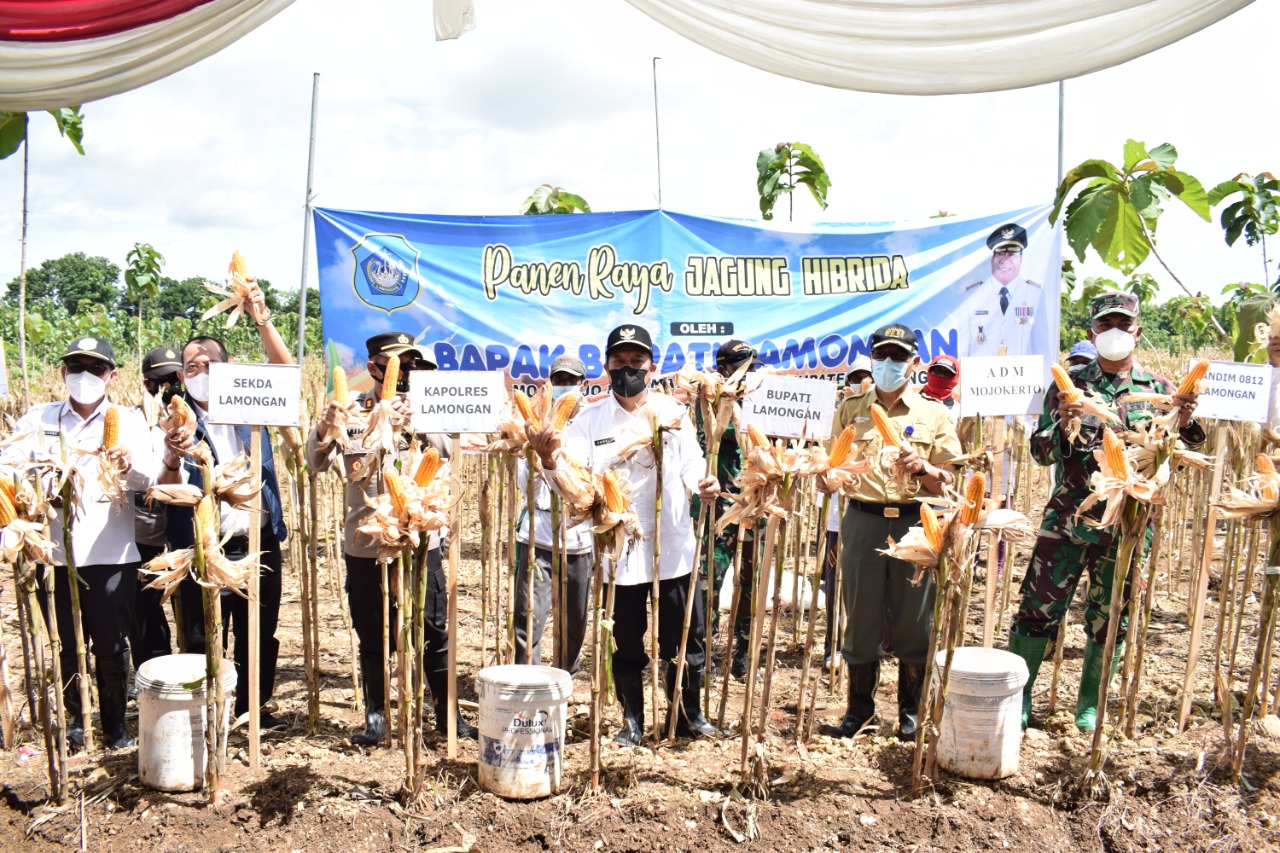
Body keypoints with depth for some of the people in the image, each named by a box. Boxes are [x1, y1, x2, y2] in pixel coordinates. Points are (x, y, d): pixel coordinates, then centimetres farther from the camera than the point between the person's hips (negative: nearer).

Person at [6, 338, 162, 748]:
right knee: (67, 647, 13)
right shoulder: (37, 419, 8)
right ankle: (72, 720, 32)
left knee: (112, 649, 6)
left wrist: (131, 463, -37)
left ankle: (115, 724, 25)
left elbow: (149, 479, -13)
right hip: (54, 555, 1)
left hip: (110, 556, -1)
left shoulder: (128, 421, 3)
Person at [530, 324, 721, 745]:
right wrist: (549, 459, -30)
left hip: (673, 548, 0)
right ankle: (632, 721, 31)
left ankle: (688, 715, 29)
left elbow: (692, 466, 0)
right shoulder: (590, 418, 1)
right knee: (626, 644, 13)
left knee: (686, 640, 8)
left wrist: (703, 485, -23)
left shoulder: (673, 412, 2)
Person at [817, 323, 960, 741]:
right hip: (863, 521, 1)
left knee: (915, 622, 5)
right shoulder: (850, 410, 11)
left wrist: (923, 467, -14)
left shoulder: (934, 415, 8)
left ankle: (911, 710, 22)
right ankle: (859, 705, 21)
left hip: (916, 523, 0)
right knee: (861, 619, 5)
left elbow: (950, 481, 5)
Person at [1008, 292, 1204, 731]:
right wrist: (1062, 424, -21)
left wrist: (1184, 425, -14)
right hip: (1068, 516, -1)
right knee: (1038, 607, -1)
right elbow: (1041, 451, 0)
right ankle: (1018, 695, 13)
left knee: (1110, 618, 10)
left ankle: (1090, 704, 27)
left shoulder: (1158, 388, 5)